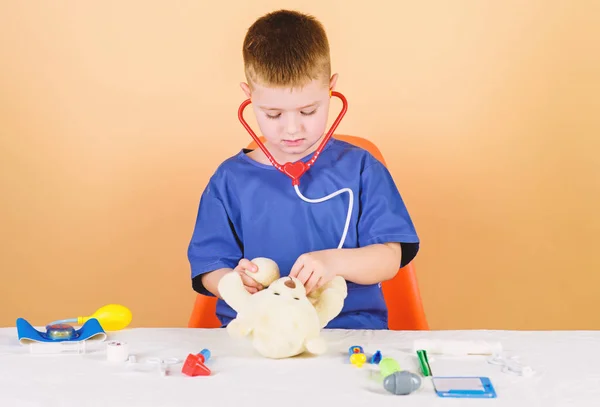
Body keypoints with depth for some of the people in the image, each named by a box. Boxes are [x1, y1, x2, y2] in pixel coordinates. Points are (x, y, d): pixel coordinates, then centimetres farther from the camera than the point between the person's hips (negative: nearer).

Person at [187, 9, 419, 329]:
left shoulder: (359, 168, 5)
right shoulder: (230, 179, 7)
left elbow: (390, 258, 0)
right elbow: (209, 270, 6)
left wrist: (335, 262, -20)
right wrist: (235, 282, -18)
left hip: (352, 327, 0)